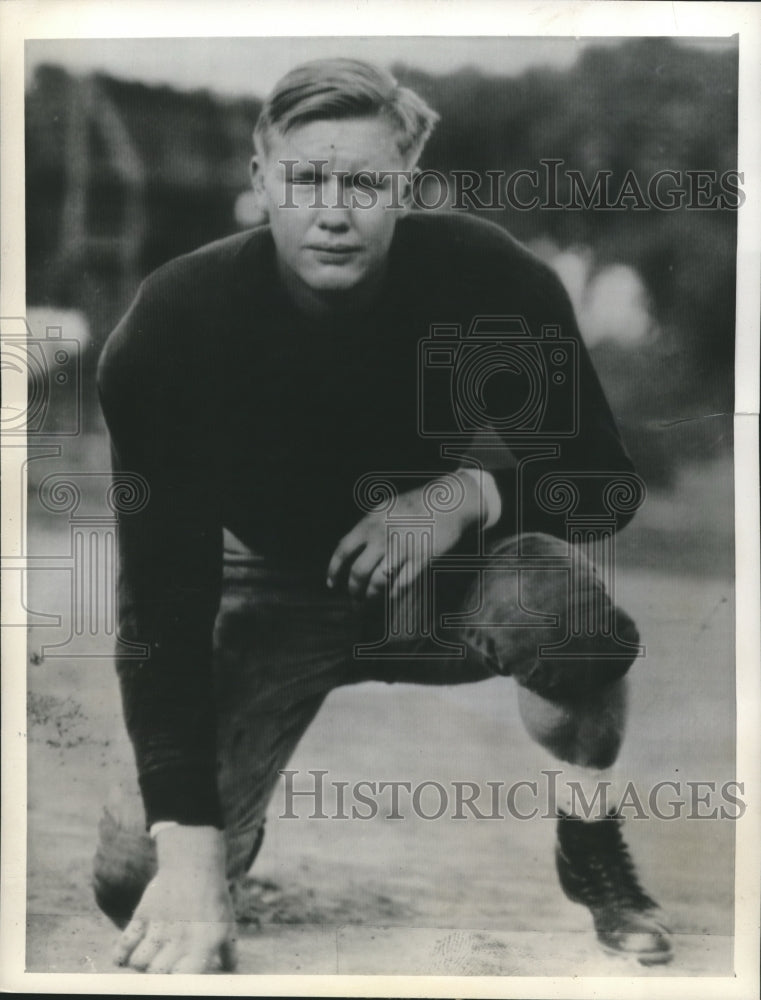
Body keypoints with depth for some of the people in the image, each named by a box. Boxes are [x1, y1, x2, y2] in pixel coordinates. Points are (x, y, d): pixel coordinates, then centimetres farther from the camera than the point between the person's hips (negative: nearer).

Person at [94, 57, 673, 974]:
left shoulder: (490, 278, -23)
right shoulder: (174, 323, -25)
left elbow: (607, 485, -13)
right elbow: (162, 595, -26)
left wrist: (469, 493, -35)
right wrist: (189, 848, -32)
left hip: (446, 579, 0)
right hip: (275, 593, 0)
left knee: (559, 590, -35)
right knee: (137, 877, -16)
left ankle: (592, 851, -4)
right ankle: (231, 831, 23)